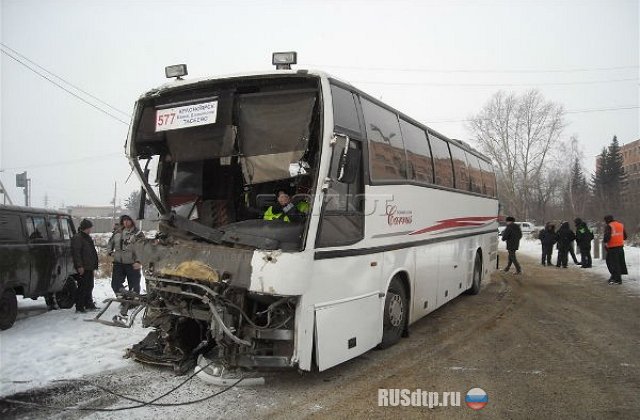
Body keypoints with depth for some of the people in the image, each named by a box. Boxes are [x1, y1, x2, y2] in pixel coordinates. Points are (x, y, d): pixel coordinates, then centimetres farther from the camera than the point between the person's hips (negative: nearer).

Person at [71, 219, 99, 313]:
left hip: (89, 267, 10)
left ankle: (89, 304, 24)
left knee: (89, 287, 15)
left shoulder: (87, 237, 19)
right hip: (83, 268, -10)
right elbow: (76, 253, -19)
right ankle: (79, 307, 0)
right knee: (82, 287, -6)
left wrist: (94, 265, 25)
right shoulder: (77, 238, -12)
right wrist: (79, 266, -23)